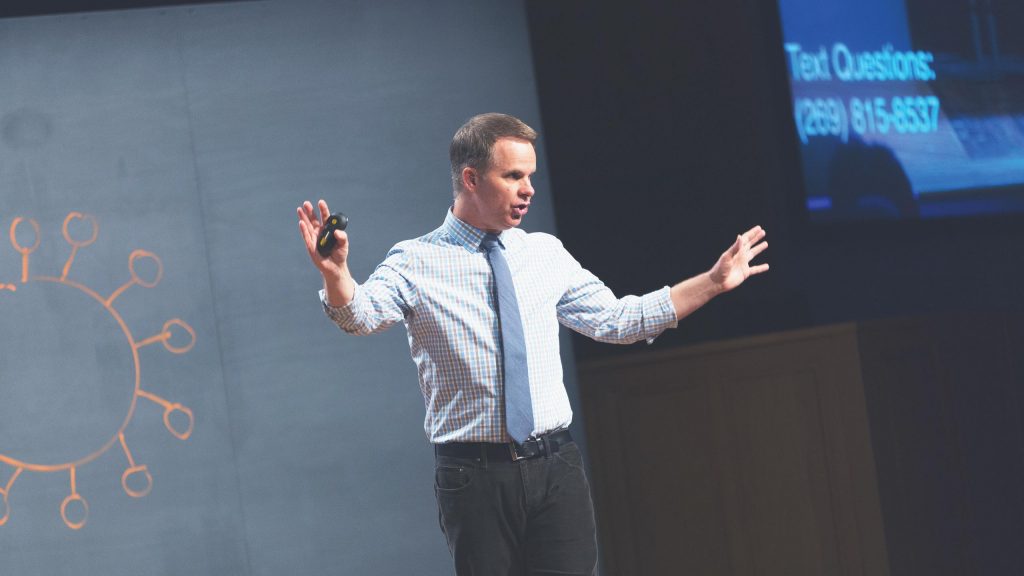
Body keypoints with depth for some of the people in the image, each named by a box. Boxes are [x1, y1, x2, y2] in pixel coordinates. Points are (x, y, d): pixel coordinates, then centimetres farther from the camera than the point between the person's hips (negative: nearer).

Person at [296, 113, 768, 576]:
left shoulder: (546, 253, 11)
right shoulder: (417, 263, -2)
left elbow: (617, 320, 17)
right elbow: (359, 313, -20)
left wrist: (713, 281, 14)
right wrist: (335, 274, -43)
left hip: (556, 468, 3)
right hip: (475, 475, -3)